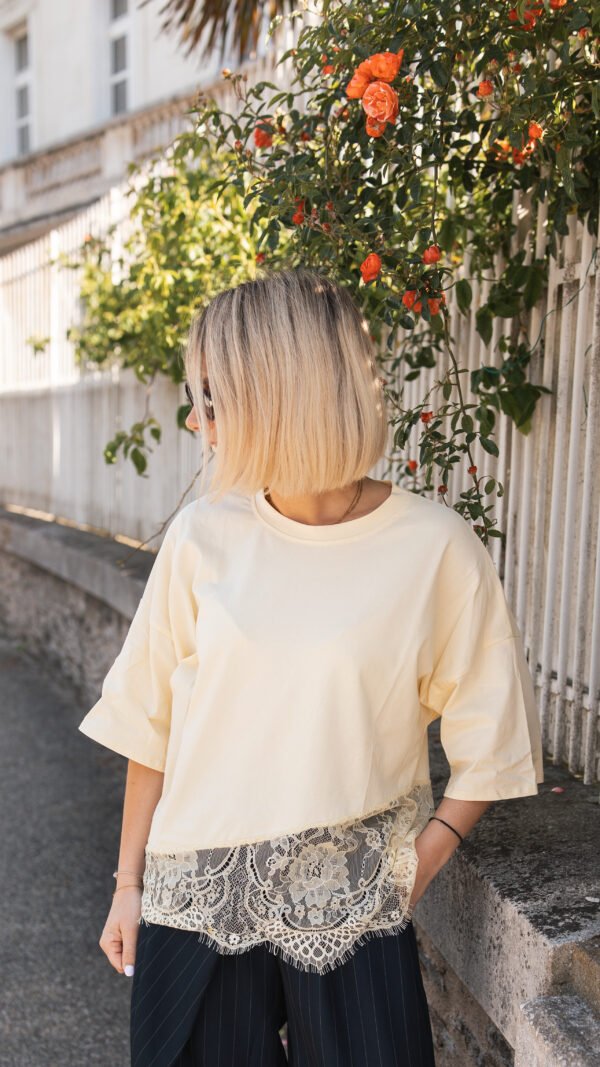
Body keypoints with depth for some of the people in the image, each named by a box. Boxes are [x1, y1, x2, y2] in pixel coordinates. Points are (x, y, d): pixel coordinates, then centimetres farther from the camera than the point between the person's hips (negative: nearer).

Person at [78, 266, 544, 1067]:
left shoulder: (436, 548, -11)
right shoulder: (203, 536, -5)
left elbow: (487, 739, -3)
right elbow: (151, 722, 3)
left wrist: (417, 869, -9)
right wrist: (129, 883, 7)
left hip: (353, 911, -2)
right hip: (197, 899, 2)